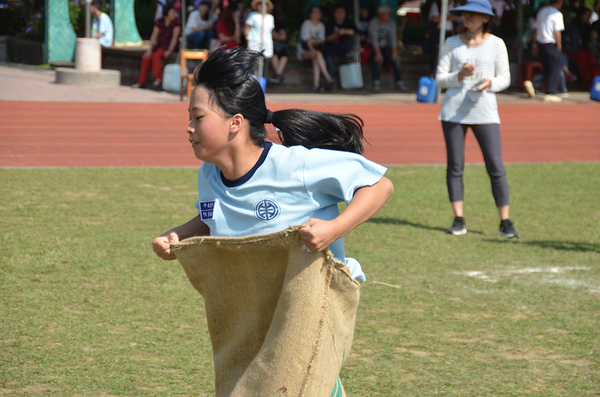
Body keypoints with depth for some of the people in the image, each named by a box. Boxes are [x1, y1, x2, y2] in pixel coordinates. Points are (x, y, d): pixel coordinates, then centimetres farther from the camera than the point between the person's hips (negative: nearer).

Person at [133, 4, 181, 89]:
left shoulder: (176, 22, -8)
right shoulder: (160, 22, 3)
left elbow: (175, 37, -13)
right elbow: (154, 36, 0)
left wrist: (169, 51, -21)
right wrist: (150, 49, -10)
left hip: (169, 46, -4)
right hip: (159, 45, 4)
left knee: (156, 55, -32)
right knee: (146, 58, -17)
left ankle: (158, 79, -34)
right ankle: (141, 82, -11)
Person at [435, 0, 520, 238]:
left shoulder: (496, 44, 5)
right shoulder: (452, 43, 7)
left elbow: (505, 79, 8)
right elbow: (440, 79, 6)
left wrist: (490, 83, -14)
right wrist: (459, 76, -13)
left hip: (485, 111, -1)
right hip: (453, 111, 1)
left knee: (496, 168, -7)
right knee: (454, 167, 2)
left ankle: (505, 222, -1)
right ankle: (458, 220, 11)